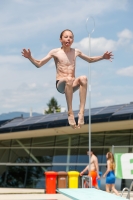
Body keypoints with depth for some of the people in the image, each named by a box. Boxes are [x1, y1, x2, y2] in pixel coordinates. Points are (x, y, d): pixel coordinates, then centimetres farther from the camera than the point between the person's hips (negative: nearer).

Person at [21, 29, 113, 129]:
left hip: (73, 84, 3)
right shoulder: (55, 52, 4)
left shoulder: (76, 52, 13)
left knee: (83, 78, -31)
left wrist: (102, 57, 15)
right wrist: (30, 57, -12)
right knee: (69, 79, -39)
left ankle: (82, 112, -36)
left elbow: (90, 60, 29)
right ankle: (70, 112, -34)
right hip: (60, 84, -3)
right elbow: (39, 64, 5)